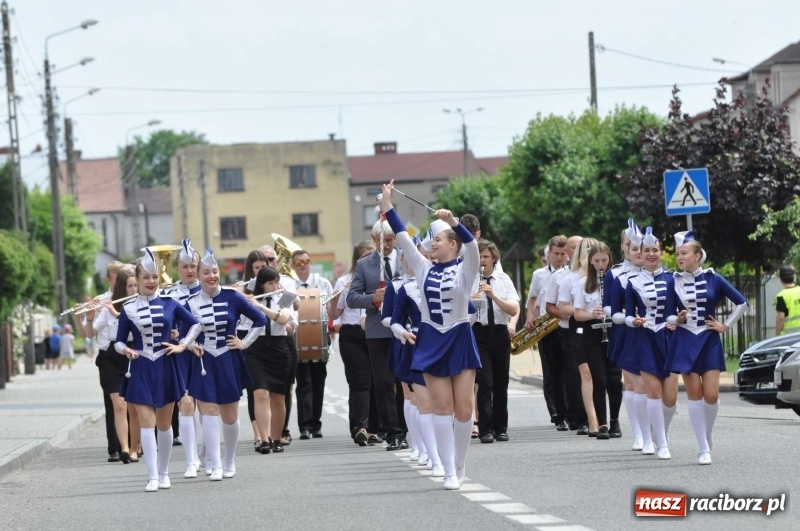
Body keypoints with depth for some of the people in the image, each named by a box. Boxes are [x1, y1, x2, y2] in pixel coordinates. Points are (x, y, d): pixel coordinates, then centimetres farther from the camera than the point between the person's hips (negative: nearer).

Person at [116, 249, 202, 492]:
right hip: (141, 370, -1)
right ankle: (152, 477, -11)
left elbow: (195, 324, 11)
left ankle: (164, 473, 22)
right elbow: (119, 341, 5)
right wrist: (126, 350, -16)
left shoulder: (169, 304, 3)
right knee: (147, 422, -9)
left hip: (165, 368, 1)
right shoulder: (128, 309, 2)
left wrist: (182, 345, -1)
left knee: (164, 424, 9)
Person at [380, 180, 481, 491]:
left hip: (460, 340, -3)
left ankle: (459, 465, 16)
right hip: (431, 341, 3)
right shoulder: (424, 268, 7)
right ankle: (449, 472, -2)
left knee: (463, 407, -1)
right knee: (442, 407, -1)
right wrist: (387, 205, -2)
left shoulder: (465, 268, -3)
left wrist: (453, 221, -39)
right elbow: (403, 238, 3)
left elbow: (471, 243, -22)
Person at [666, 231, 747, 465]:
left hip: (709, 341, -1)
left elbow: (741, 303, 4)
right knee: (694, 394, -2)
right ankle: (704, 449, 2)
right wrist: (677, 319, -14)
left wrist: (726, 326, 2)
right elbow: (668, 315, 6)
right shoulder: (674, 282, 1)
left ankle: (707, 436, 19)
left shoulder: (713, 279, -1)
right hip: (685, 342, 1)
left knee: (711, 395, -8)